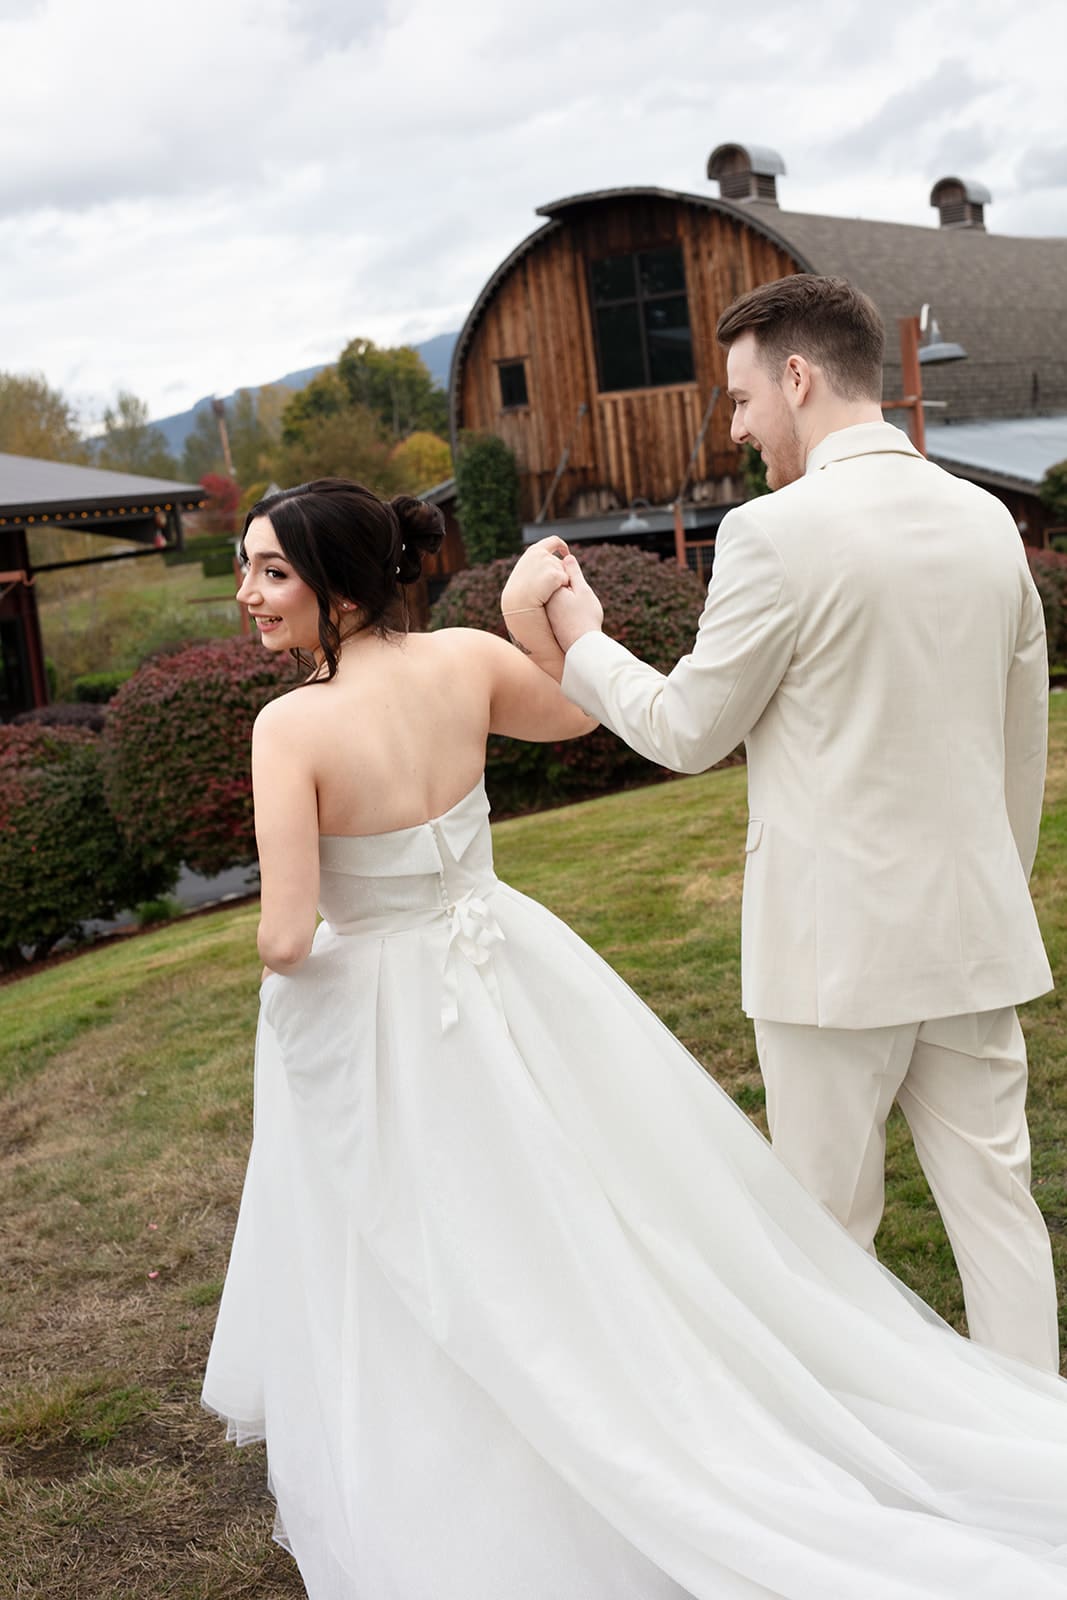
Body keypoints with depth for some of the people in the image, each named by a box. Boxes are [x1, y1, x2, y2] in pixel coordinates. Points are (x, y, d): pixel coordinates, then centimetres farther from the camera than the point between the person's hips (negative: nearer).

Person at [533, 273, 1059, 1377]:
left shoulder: (776, 533, -16)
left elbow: (687, 731, -7)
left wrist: (582, 643, 9)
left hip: (838, 937, -6)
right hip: (975, 927, 6)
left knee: (829, 1217, 12)